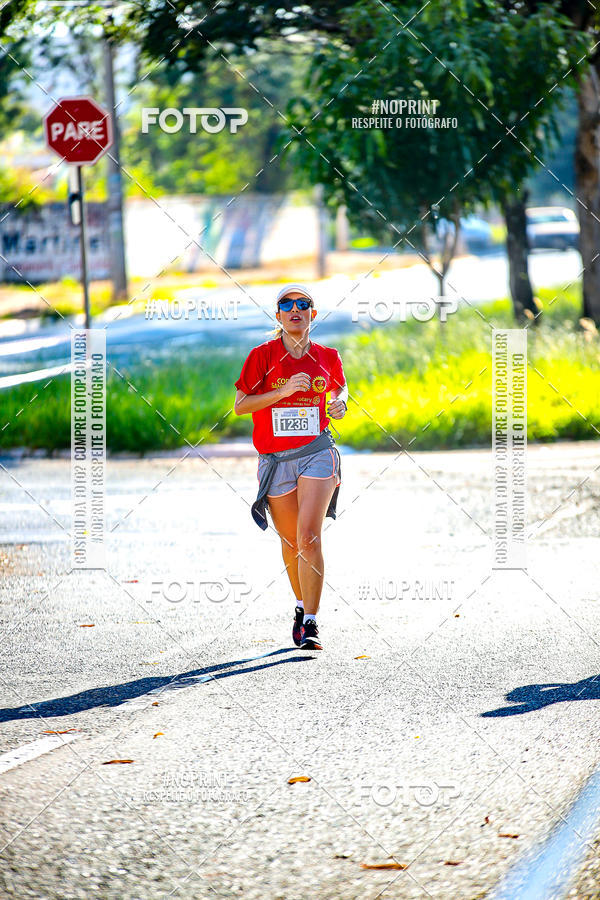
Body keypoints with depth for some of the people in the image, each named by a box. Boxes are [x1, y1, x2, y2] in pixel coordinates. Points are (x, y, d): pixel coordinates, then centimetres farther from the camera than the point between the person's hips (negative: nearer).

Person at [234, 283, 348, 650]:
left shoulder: (327, 357, 5)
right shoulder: (263, 356, -2)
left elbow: (340, 386, 26)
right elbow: (240, 405, -3)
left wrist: (341, 402, 3)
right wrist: (283, 391, -14)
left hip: (317, 453, -1)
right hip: (276, 461, 1)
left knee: (309, 536, -16)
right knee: (290, 542, 10)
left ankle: (311, 622, -16)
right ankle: (302, 606, 35)